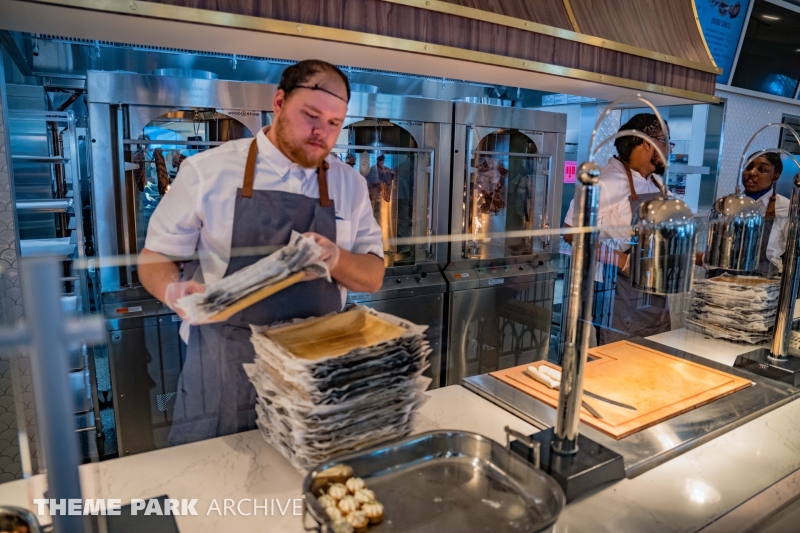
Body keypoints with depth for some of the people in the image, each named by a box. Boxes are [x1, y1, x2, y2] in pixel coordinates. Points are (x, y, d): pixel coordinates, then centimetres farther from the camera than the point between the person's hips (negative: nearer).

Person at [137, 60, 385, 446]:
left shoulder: (350, 185, 4)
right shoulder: (208, 171, -4)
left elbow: (373, 276, 5)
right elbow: (156, 258, 2)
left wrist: (335, 258, -16)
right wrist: (174, 291, -20)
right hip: (225, 373, -2)